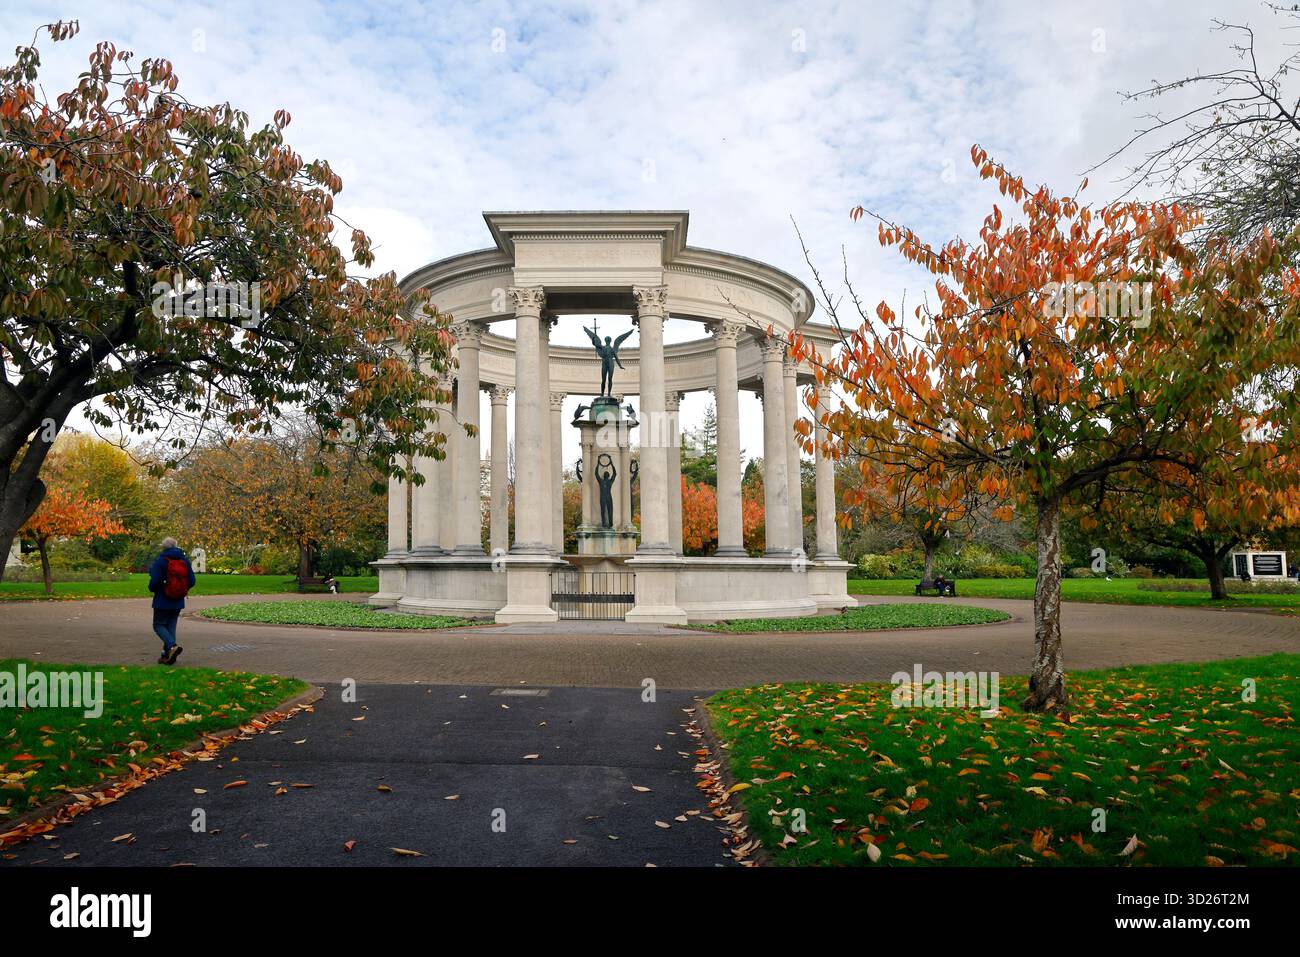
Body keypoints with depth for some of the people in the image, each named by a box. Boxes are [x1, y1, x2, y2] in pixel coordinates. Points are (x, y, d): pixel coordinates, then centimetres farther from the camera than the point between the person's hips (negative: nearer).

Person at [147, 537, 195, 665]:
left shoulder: (160, 561, -12)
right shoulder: (185, 560, 3)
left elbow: (154, 581, -17)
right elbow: (191, 581, 2)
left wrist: (153, 589, 5)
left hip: (163, 601, -5)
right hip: (178, 602, 5)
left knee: (158, 625, 5)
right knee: (171, 626, 12)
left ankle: (172, 646, -17)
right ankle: (167, 655, 11)